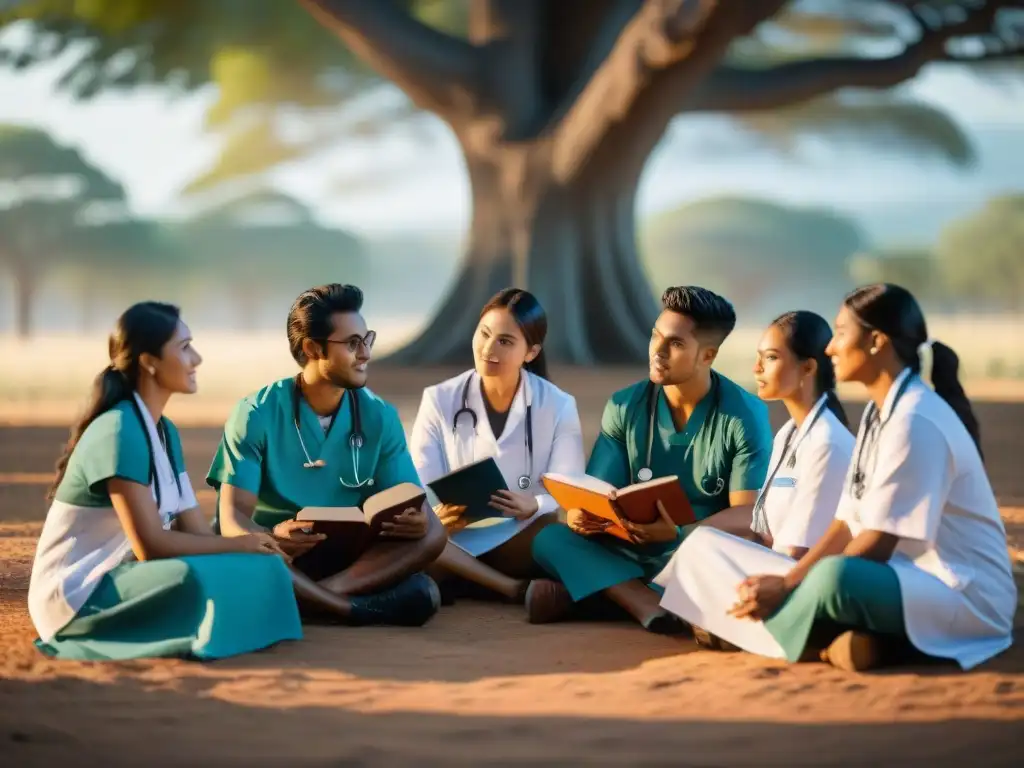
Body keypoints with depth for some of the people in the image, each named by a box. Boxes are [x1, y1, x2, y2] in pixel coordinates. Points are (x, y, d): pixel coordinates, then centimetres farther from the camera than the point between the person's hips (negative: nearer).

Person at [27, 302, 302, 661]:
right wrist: (239, 544, -15)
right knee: (192, 579, -36)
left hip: (116, 576, 9)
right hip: (77, 593, -9)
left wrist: (252, 546, -12)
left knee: (260, 569, -5)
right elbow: (151, 545, -23)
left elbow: (197, 532, 5)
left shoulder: (164, 430, 10)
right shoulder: (118, 433, -19)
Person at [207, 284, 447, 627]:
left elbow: (409, 502, -2)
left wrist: (415, 519, -29)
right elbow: (233, 519, -18)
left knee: (430, 531, -22)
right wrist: (272, 537, -43)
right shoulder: (258, 415, -11)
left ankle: (322, 595, -36)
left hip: (346, 554, 4)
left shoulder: (379, 417, 0)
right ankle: (360, 607, -33)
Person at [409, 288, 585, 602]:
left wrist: (534, 506, -29)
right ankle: (516, 588, -30)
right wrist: (437, 517, -29)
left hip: (523, 546, 0)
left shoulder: (558, 407, 2)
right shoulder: (440, 401, 3)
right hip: (455, 543, 1)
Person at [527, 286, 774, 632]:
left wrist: (680, 532, -33)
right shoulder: (624, 407, 2)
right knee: (551, 539, -21)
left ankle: (580, 591, -32)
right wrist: (578, 513, -27)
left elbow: (748, 514, -14)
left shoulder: (745, 415, -8)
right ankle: (648, 606, -42)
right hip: (632, 555, 3)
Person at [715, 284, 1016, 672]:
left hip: (966, 595, -10)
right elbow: (848, 523, 10)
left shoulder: (914, 421, -19)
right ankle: (853, 637, -13)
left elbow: (878, 544, -20)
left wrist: (787, 586, -17)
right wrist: (787, 580, -4)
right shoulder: (880, 411, 12)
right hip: (912, 581, 10)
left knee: (835, 578, -36)